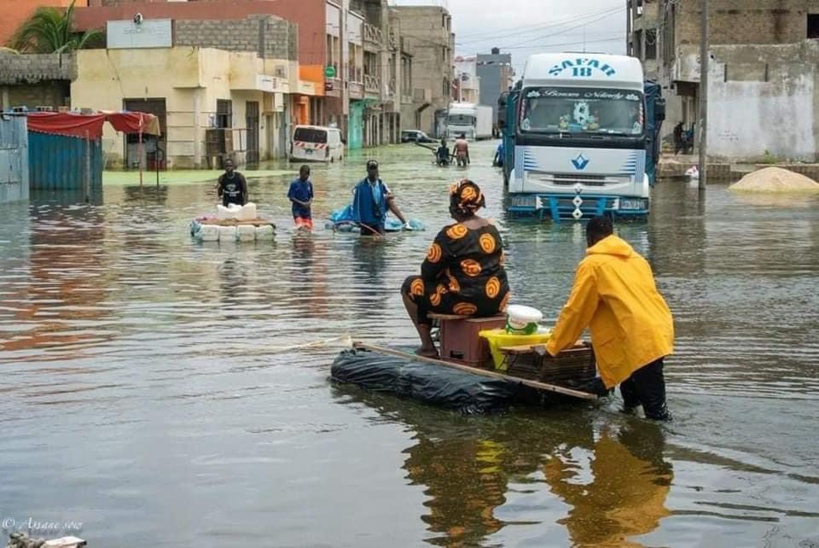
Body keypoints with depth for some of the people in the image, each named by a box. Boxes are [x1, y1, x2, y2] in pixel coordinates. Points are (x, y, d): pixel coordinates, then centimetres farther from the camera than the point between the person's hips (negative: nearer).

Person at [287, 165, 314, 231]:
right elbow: (291, 197, -8)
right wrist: (302, 203, -17)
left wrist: (309, 202, -9)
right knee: (300, 227, -20)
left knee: (308, 228, 1)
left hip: (307, 210, 5)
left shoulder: (309, 184, 7)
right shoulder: (294, 184, -7)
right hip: (297, 210, -5)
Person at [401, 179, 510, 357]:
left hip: (467, 304, -7)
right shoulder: (492, 229, 5)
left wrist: (443, 272, 16)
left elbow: (428, 271, -8)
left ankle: (427, 346, 12)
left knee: (410, 286, 13)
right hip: (497, 302, 7)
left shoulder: (451, 234, -15)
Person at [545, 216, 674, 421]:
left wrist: (552, 347, 13)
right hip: (661, 328, 8)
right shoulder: (636, 259, 23)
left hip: (643, 338, -8)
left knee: (655, 408, -7)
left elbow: (575, 310, 3)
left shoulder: (592, 264, 2)